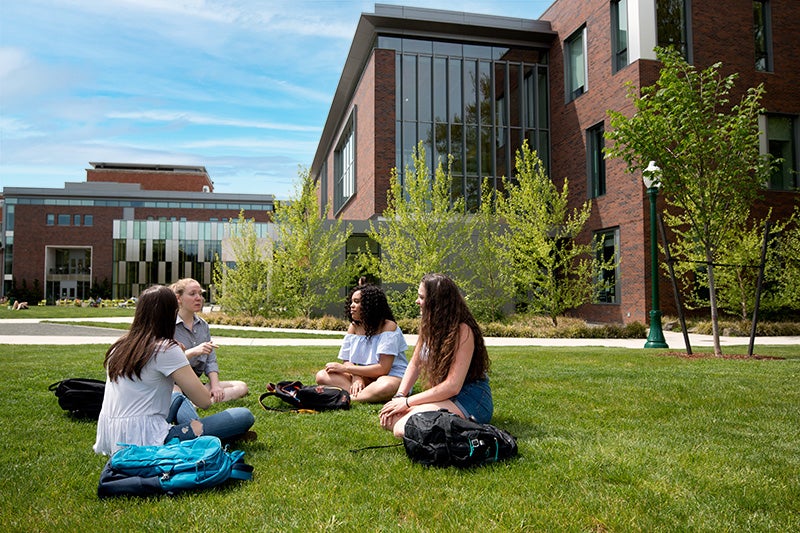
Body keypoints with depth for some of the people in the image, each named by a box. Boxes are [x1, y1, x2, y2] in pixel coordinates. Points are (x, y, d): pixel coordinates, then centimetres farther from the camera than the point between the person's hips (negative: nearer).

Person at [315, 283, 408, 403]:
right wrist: (356, 378, -21)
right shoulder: (354, 327, 6)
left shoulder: (388, 326, -14)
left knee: (386, 386, -42)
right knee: (322, 376, -13)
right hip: (364, 377, 6)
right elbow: (347, 361, 4)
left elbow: (383, 369, -19)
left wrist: (344, 368, -14)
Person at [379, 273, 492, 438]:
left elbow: (452, 386, -24)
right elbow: (415, 364, 10)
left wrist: (407, 402, -18)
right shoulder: (429, 325, 5)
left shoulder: (462, 330, -20)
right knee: (389, 419, -8)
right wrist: (399, 396, -5)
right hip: (443, 395, 9)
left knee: (403, 429, -26)